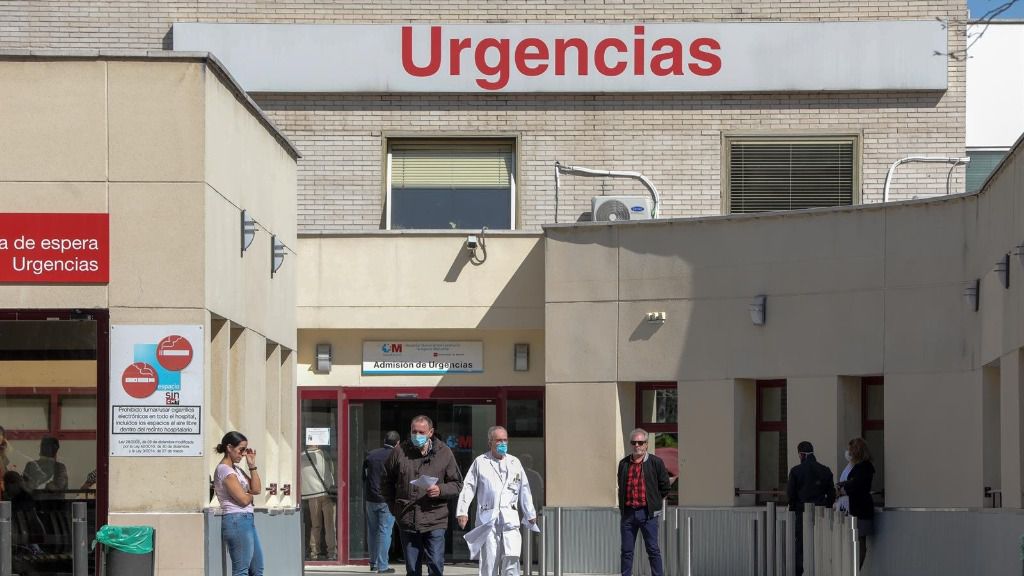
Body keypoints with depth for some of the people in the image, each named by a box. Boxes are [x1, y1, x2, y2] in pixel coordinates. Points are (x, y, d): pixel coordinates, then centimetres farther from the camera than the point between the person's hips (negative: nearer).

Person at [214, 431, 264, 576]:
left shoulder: (235, 470, 18)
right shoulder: (224, 470, -12)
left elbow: (256, 489, 10)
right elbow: (243, 499, -17)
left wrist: (252, 465, 6)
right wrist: (251, 495, 6)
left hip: (247, 520, 10)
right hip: (237, 520, -10)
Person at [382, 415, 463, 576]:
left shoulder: (444, 453, 1)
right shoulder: (400, 452, 3)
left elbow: (457, 484, 5)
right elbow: (386, 481, 16)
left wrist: (440, 490, -14)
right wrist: (393, 507, 10)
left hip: (435, 521, -2)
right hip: (407, 521, 2)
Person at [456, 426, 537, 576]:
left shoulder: (515, 462, 16)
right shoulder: (480, 462, 8)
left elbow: (524, 490, 20)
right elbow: (468, 487, 3)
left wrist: (530, 514, 21)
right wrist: (462, 511, -7)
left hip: (510, 518, 2)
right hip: (488, 518, -2)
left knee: (511, 558, -9)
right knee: (489, 560, -2)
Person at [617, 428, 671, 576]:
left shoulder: (656, 463, 0)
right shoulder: (623, 463, 10)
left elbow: (665, 486, 6)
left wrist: (654, 502, 6)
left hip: (647, 513, -3)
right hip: (628, 512, 3)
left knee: (653, 550, -2)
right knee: (626, 551, 5)